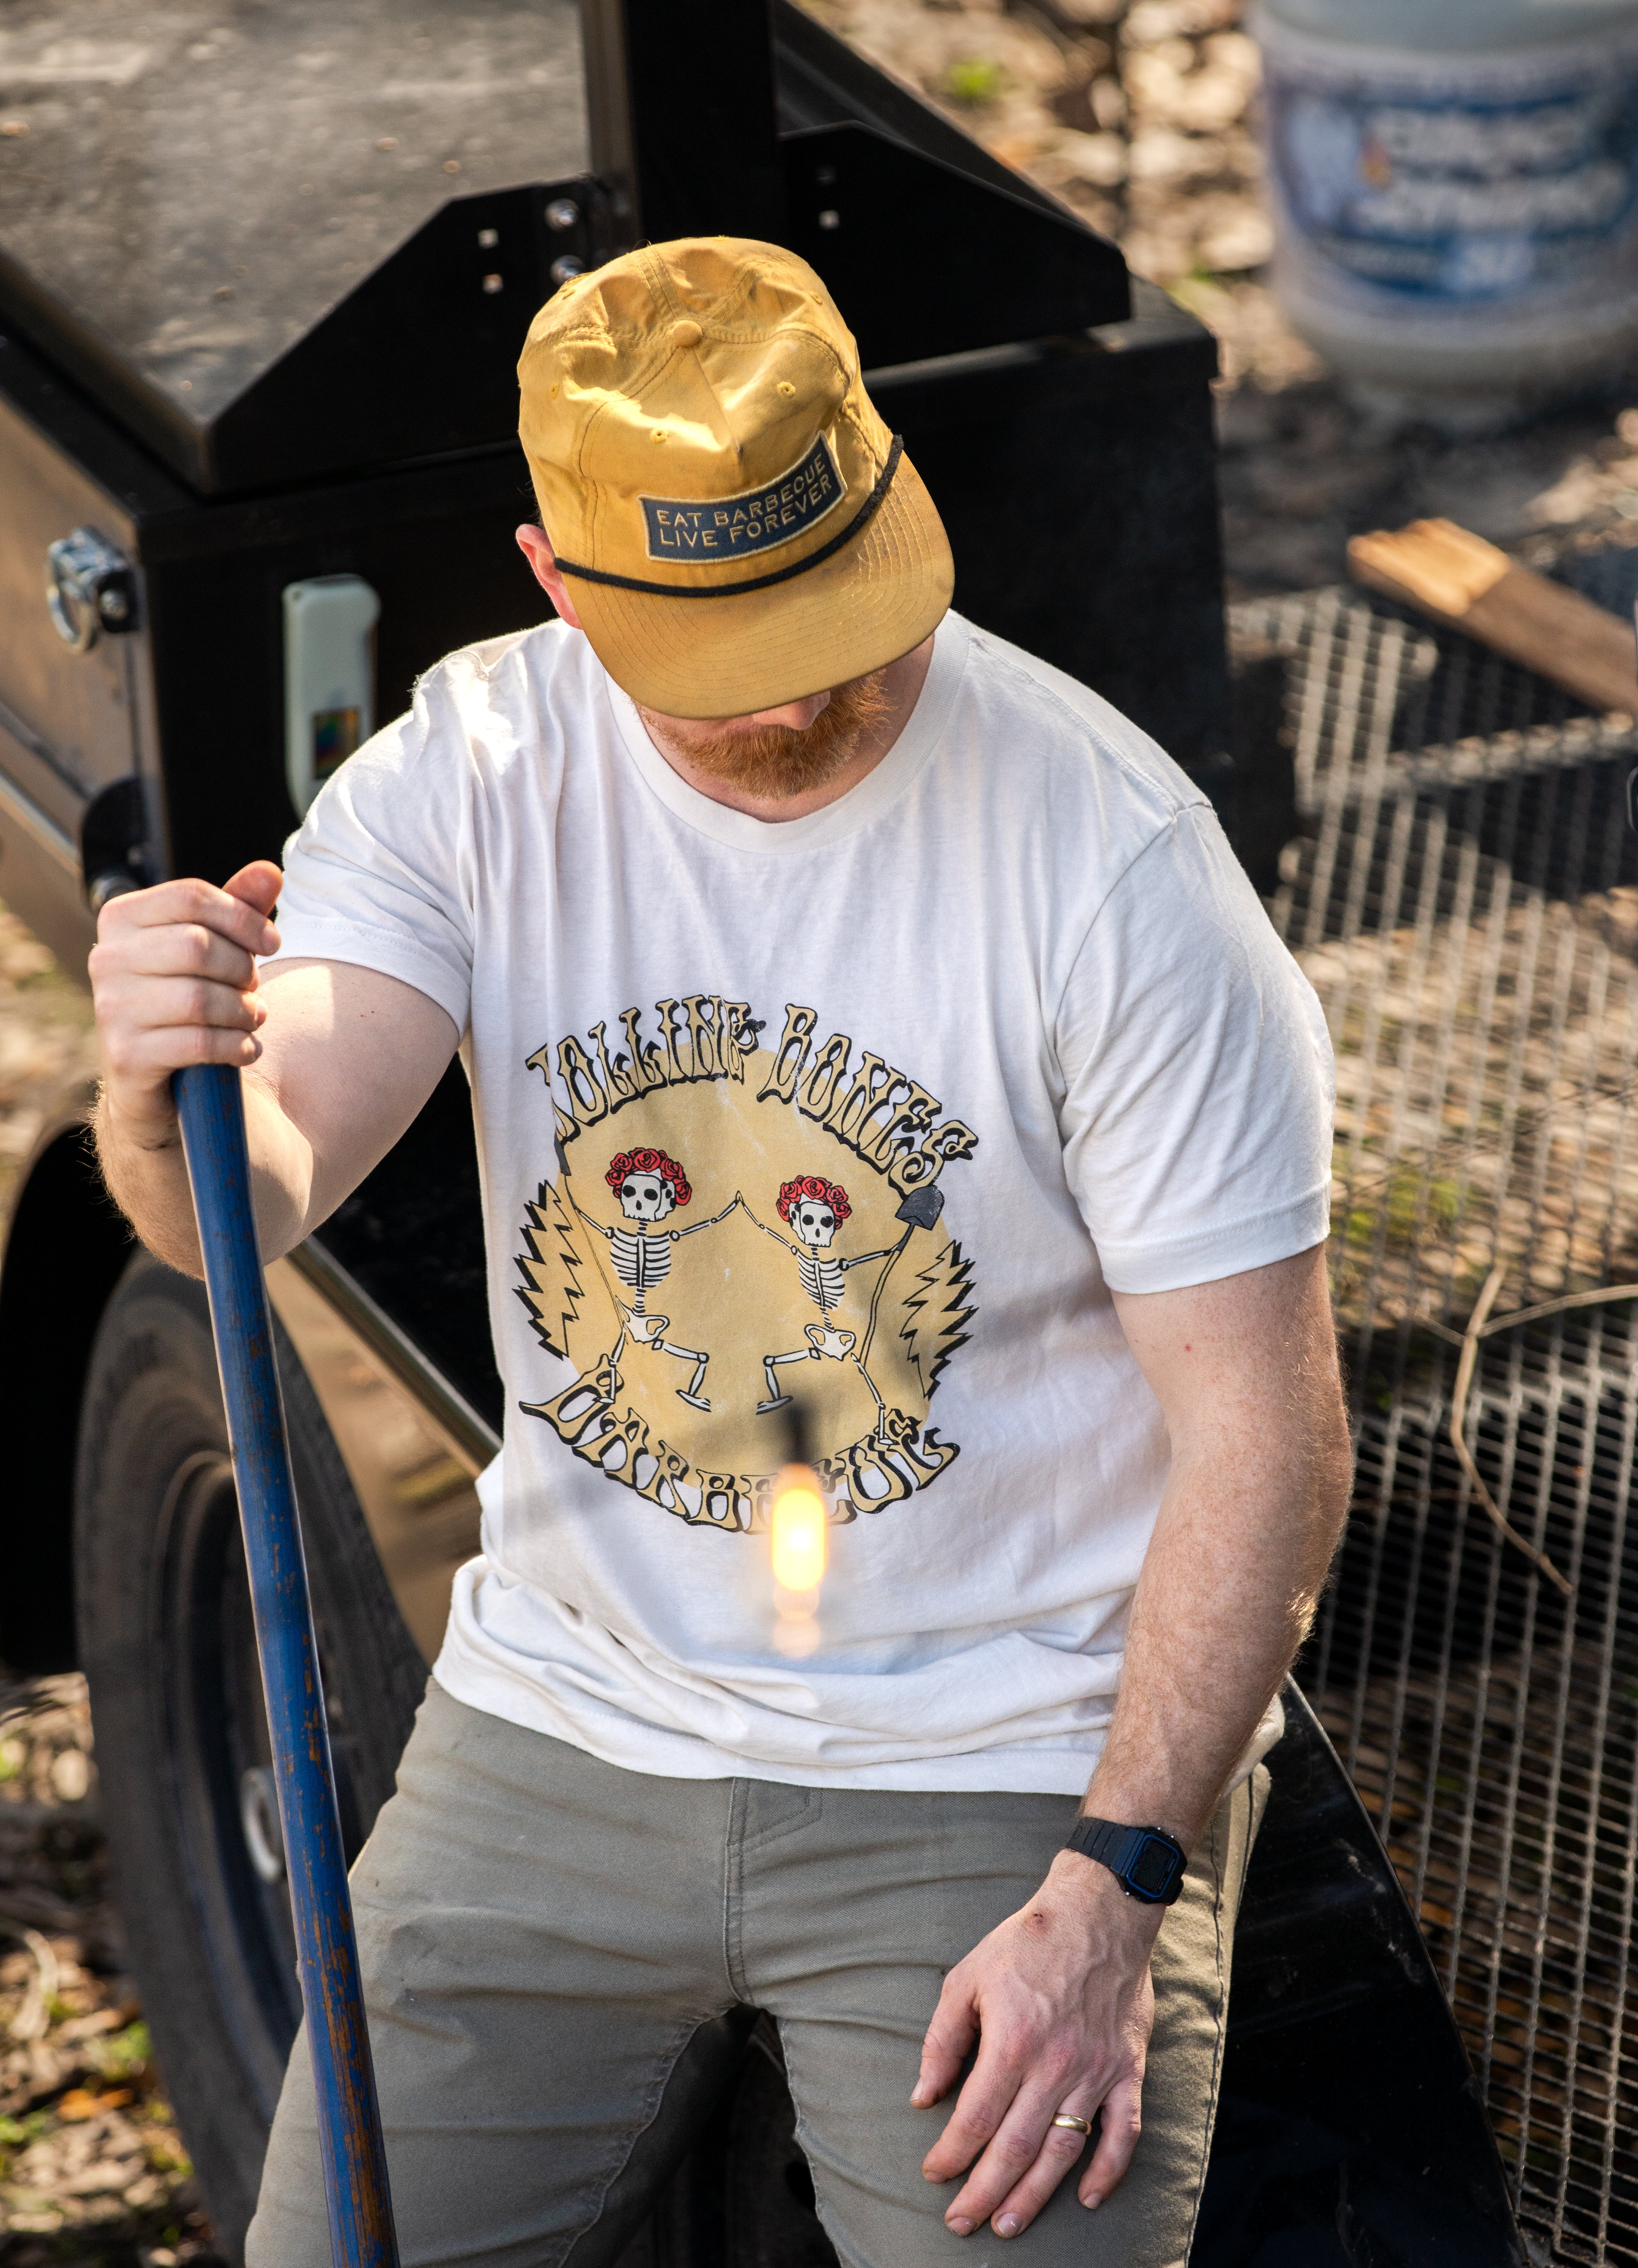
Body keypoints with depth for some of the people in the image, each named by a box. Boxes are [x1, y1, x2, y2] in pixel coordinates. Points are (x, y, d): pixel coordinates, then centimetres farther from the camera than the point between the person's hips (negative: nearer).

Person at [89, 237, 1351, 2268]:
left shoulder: (1110, 859, -18)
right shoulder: (468, 772, -8)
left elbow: (1260, 1428, -14)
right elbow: (255, 1200, -20)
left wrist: (1113, 1893, -20)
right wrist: (172, 1102, -45)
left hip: (1004, 1768, -3)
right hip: (568, 1709, 3)